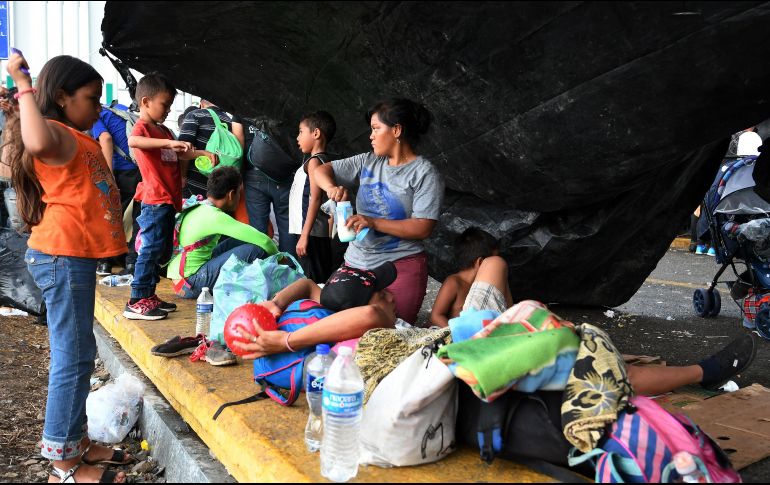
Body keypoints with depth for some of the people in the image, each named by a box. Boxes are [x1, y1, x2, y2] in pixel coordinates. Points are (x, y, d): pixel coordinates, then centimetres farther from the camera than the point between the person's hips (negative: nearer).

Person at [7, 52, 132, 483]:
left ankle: (78, 442, 28)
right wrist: (24, 86, -26)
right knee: (73, 357, -6)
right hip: (62, 257, -11)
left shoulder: (77, 138, 20)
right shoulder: (58, 135, -11)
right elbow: (37, 143, -37)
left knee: (79, 354, 16)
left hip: (75, 257, 11)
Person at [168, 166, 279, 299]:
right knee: (255, 249, -16)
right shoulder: (215, 217, -19)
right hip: (190, 284, -10)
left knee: (240, 241, 11)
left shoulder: (198, 208, 9)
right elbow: (263, 240, -21)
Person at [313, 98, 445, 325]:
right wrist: (331, 188, -12)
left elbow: (423, 228, -15)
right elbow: (321, 171, 12)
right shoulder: (368, 162, 10)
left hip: (402, 266, -5)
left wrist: (373, 222, -21)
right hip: (356, 261, 5)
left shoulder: (425, 173, -7)